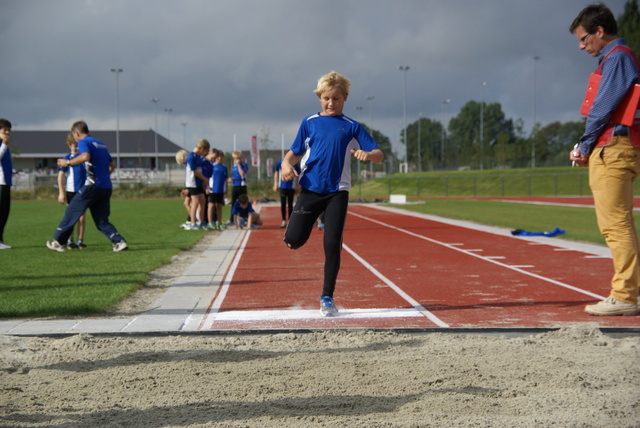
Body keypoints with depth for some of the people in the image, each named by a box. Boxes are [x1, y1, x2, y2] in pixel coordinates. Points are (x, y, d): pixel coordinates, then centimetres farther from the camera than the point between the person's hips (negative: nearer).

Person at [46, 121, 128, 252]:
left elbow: (85, 156, -23)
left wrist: (68, 162, -13)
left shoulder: (83, 142, -2)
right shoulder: (101, 144, 23)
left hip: (93, 185, -7)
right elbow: (112, 164, 27)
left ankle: (59, 242, 9)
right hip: (107, 187, 7)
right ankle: (119, 241, -5)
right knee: (102, 220, 11)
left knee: (72, 212, 4)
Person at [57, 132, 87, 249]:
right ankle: (70, 241, 12)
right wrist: (61, 193, -11)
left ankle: (80, 241, 11)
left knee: (82, 217, 4)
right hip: (71, 191, -3)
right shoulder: (67, 158, -5)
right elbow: (60, 176, -6)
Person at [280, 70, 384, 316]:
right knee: (293, 240, -10)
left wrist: (367, 154, -24)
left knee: (332, 245, -7)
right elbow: (294, 152, 12)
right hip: (309, 188, 1)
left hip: (337, 192, -1)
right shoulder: (309, 123, 9)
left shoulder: (351, 127, 6)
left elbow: (378, 155, 0)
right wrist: (286, 164, -11)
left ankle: (327, 298, 6)